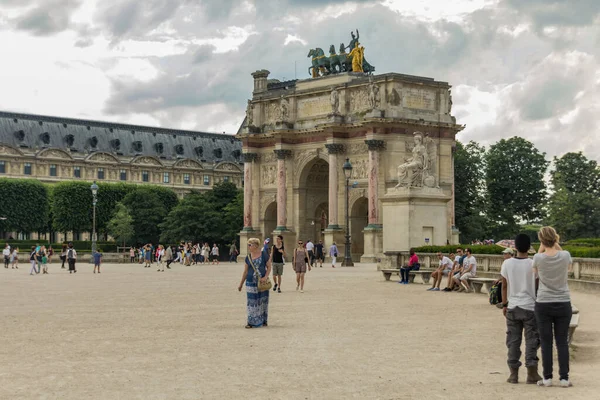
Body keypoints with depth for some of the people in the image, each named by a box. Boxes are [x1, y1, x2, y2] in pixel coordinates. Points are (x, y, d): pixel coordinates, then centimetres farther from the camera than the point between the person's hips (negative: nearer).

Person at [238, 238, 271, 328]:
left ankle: (264, 321, 21)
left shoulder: (264, 255, -3)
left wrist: (266, 277, -14)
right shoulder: (248, 257, 3)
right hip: (251, 283, 1)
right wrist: (241, 284, 9)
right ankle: (251, 322, 4)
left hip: (262, 282, -1)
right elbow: (245, 271, 8)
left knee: (263, 301, 8)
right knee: (252, 303, -1)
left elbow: (269, 267, 1)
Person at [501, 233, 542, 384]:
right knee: (531, 340, 5)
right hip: (530, 307, -2)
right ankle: (532, 373, 5)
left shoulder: (507, 263, -3)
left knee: (513, 340, 7)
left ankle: (513, 373, 8)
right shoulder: (533, 264, -8)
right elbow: (538, 286, -3)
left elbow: (504, 286, 3)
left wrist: (504, 304, 14)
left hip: (512, 307, 2)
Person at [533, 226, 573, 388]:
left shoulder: (538, 258, -11)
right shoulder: (565, 255, -9)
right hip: (563, 304, 1)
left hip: (543, 305, -1)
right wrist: (557, 246, 8)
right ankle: (564, 378, 8)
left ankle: (547, 378, 8)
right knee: (562, 342, 8)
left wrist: (541, 248, 5)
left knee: (546, 342, 6)